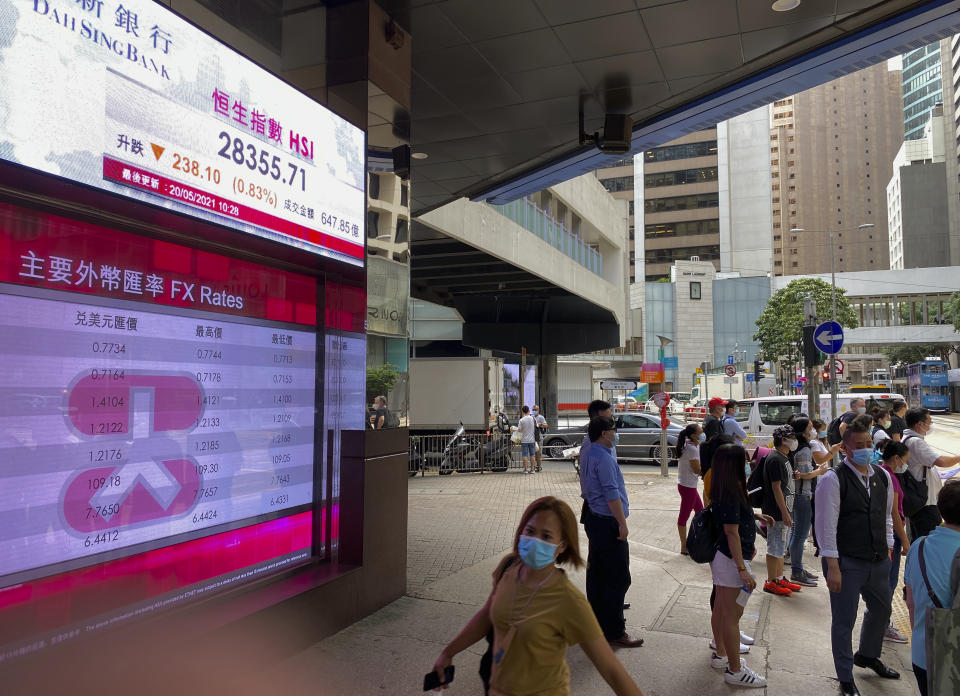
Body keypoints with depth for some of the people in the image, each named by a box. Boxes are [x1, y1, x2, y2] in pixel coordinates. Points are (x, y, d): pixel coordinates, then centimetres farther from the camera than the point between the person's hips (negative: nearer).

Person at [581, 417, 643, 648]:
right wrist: (622, 524, -17)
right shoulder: (604, 458, -19)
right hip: (608, 523, -11)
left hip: (594, 518, 11)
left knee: (596, 574, 16)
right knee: (618, 579, -3)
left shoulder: (590, 454, 13)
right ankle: (615, 632, 3)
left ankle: (597, 622, 26)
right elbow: (611, 494, -22)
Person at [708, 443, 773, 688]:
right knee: (732, 614, 0)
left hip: (720, 556, 10)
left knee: (720, 608, 20)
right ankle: (734, 671, 10)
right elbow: (732, 532, -25)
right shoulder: (731, 494, -23)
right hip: (732, 560, -10)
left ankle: (721, 654, 34)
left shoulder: (724, 491, 6)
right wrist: (742, 569, -25)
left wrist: (755, 516, 16)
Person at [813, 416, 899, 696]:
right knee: (844, 621, 5)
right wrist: (832, 566, -18)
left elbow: (887, 516, 16)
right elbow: (826, 525, -17)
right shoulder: (833, 479, -16)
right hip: (847, 563, -7)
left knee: (881, 610, 25)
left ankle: (868, 655, 52)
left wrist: (888, 549, 13)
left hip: (878, 561, 7)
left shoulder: (882, 477, 4)